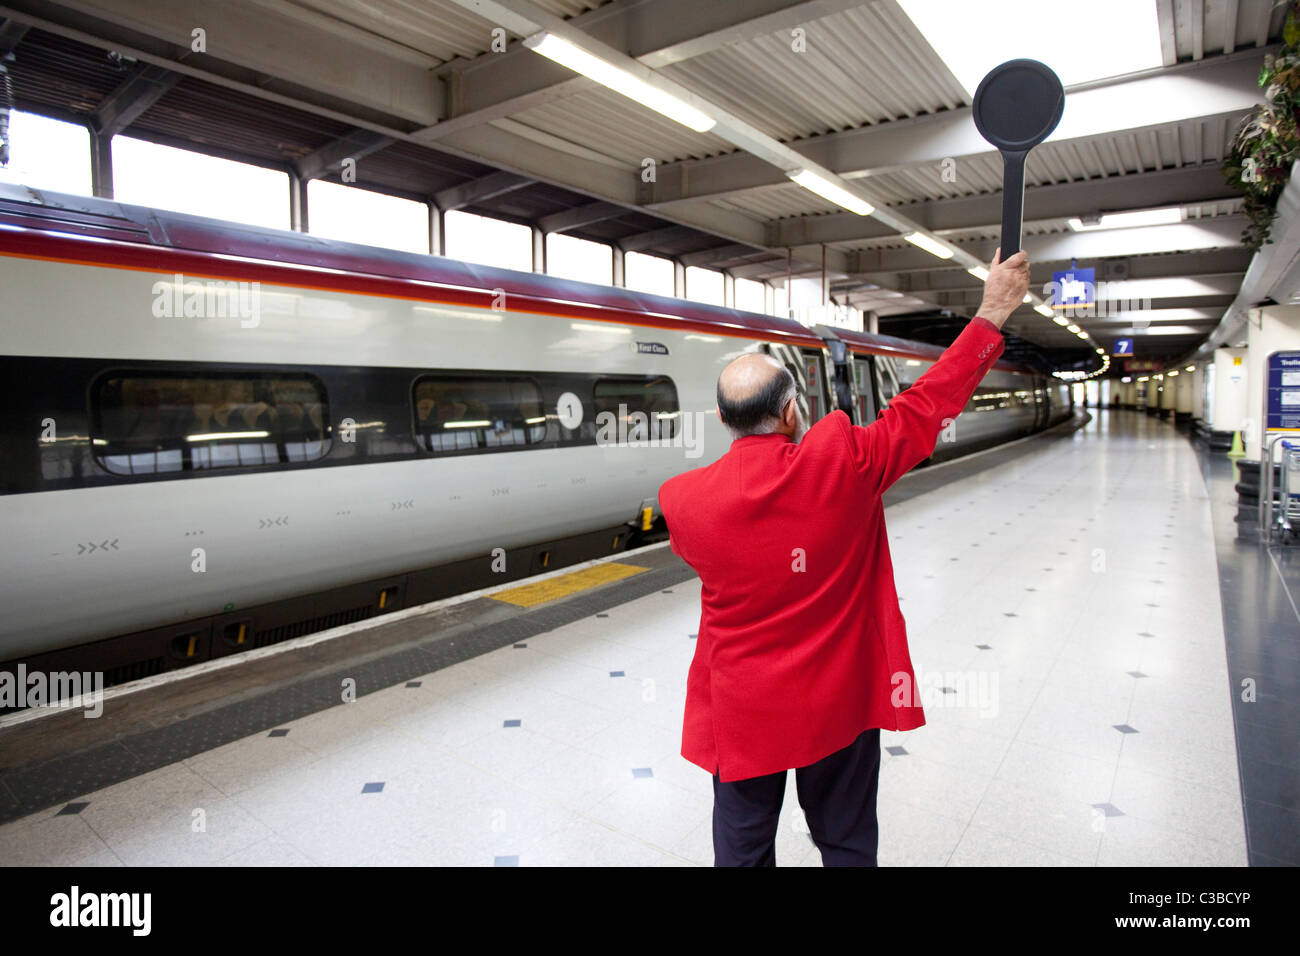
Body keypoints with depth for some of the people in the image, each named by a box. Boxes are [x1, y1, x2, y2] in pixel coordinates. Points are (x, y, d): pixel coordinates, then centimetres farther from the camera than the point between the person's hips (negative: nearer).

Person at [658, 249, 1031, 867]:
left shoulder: (682, 500, -16)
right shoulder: (842, 462, -20)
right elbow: (928, 405, -9)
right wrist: (992, 313, 1)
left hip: (743, 709, 0)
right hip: (840, 701, 0)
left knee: (744, 849, 20)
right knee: (846, 844, 22)